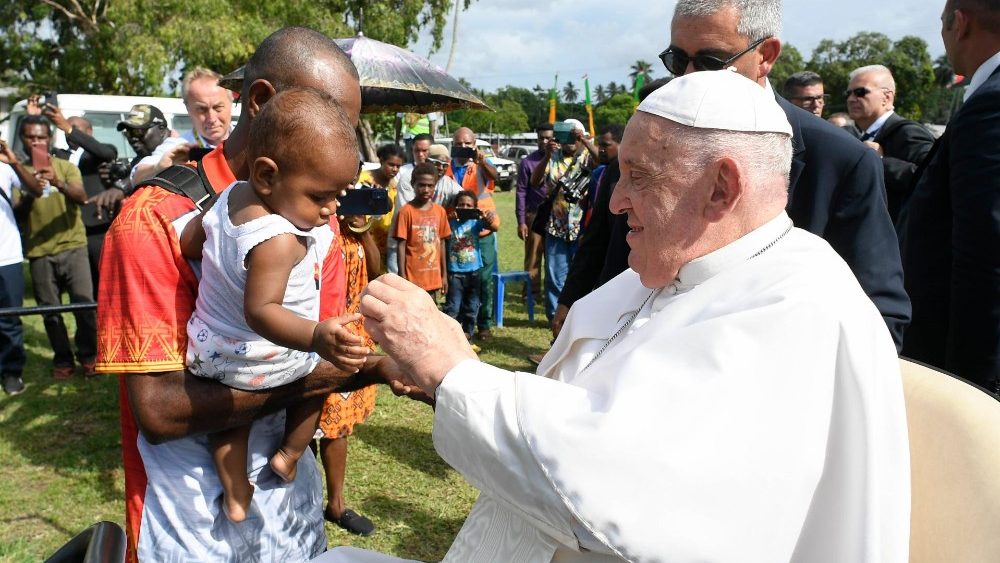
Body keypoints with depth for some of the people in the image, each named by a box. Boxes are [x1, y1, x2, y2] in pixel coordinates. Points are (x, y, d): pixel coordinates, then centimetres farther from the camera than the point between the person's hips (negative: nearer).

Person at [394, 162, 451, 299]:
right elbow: (401, 246, -9)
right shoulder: (406, 211, -10)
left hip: (433, 276, 5)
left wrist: (444, 274, 11)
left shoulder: (440, 211, 5)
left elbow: (441, 243, 11)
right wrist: (402, 277, -12)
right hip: (413, 277, -5)